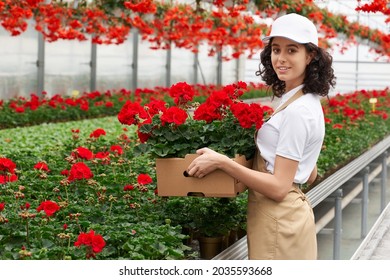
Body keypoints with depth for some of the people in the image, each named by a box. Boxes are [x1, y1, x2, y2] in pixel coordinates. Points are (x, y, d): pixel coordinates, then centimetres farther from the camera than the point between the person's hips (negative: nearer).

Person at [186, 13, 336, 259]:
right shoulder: (308, 102, 10)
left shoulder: (297, 111, -19)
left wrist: (221, 161, -24)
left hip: (278, 221, -10)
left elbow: (279, 187, -21)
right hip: (294, 211, 10)